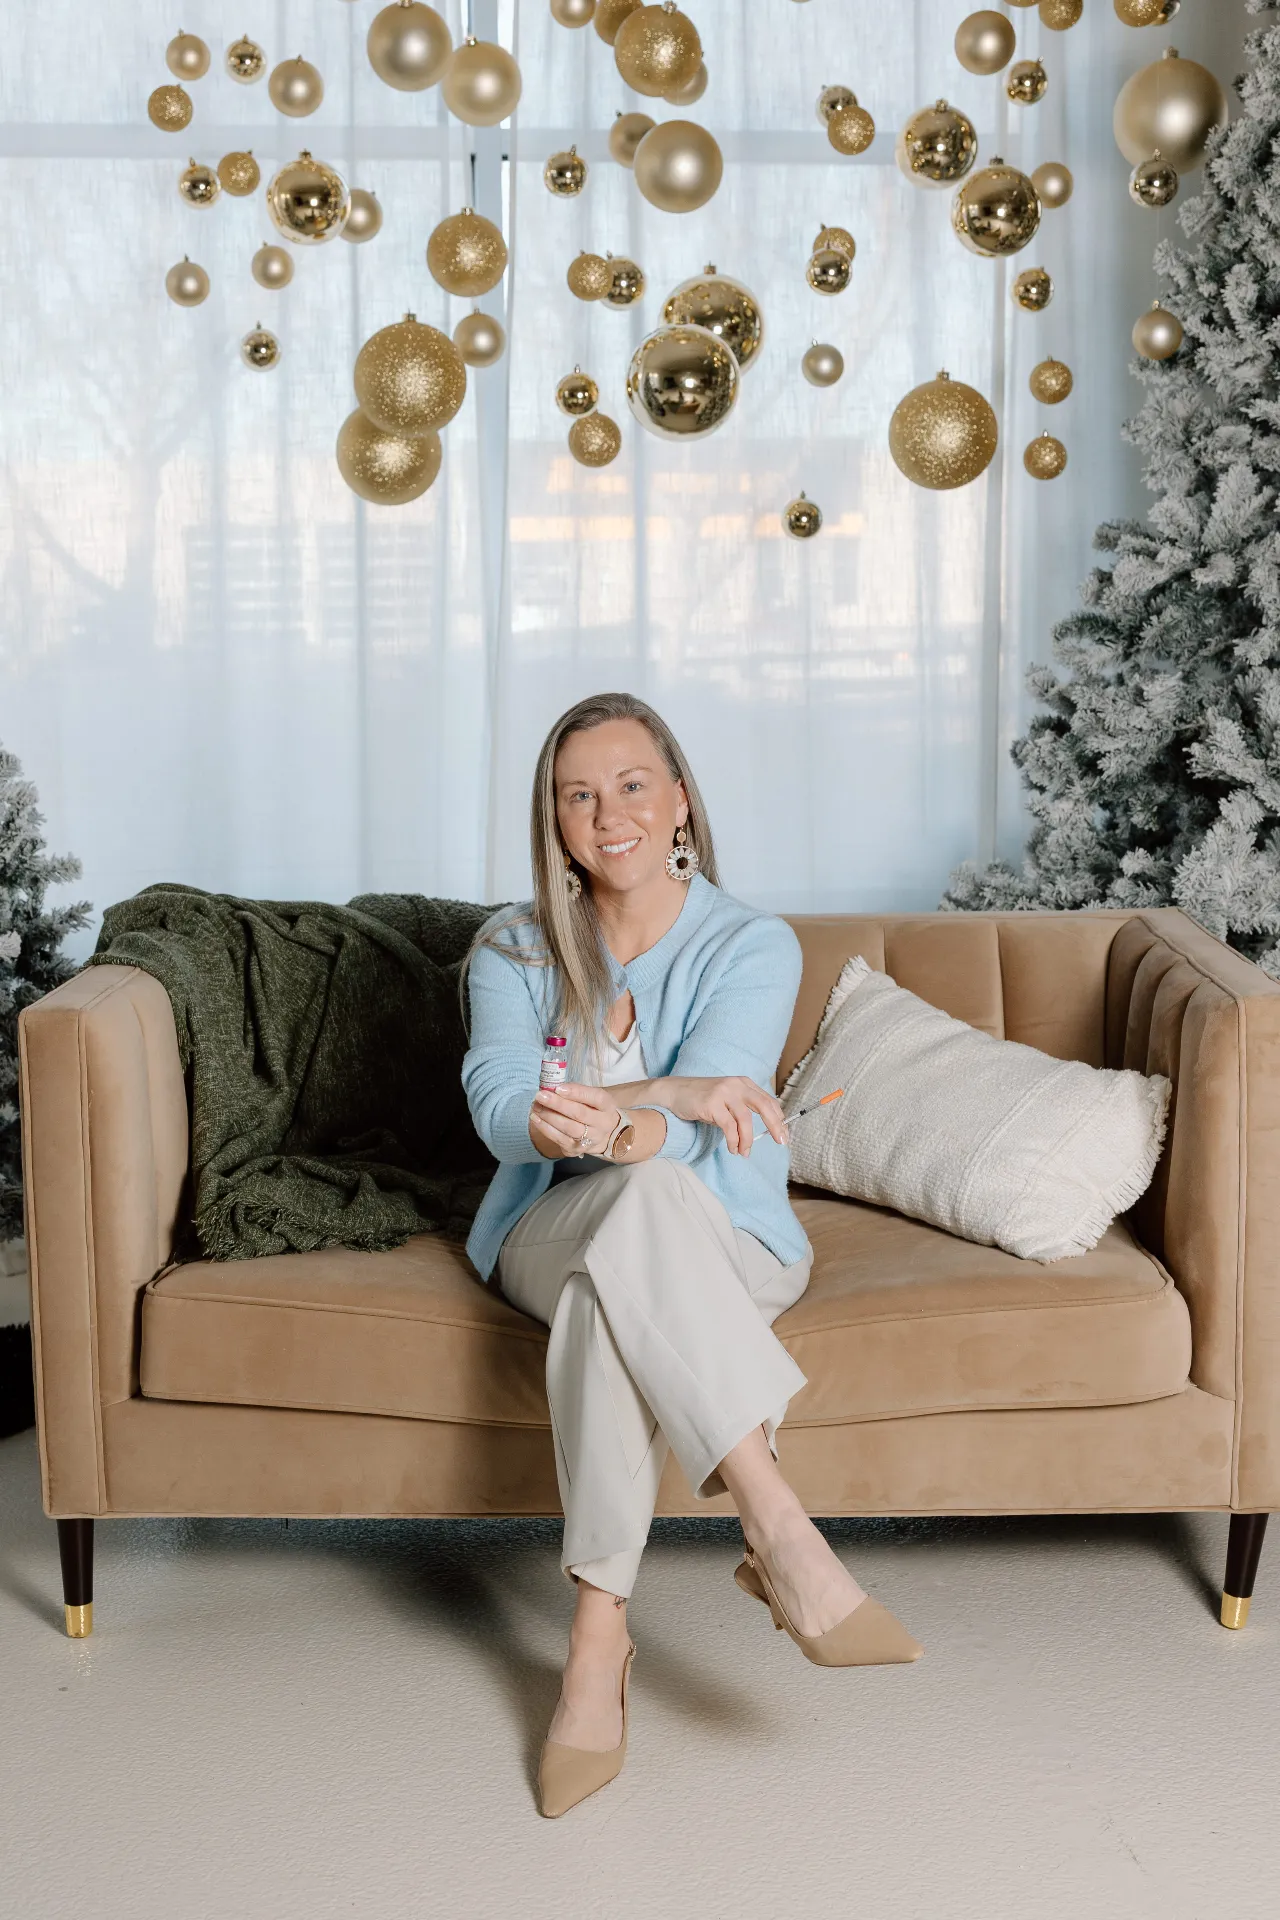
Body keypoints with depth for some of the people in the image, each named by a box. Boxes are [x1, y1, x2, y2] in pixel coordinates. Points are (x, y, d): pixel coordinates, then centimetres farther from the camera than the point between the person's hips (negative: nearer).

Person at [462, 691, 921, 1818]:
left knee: (607, 1298, -38)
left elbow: (696, 1133, -19)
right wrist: (673, 1096, -33)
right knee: (642, 1197, -37)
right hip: (551, 1231, 1)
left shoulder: (753, 947, -4)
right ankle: (785, 1539, -43)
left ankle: (598, 1645, -35)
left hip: (719, 1246, -1)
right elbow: (500, 1111, -15)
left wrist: (605, 1119, -44)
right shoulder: (515, 949, 3)